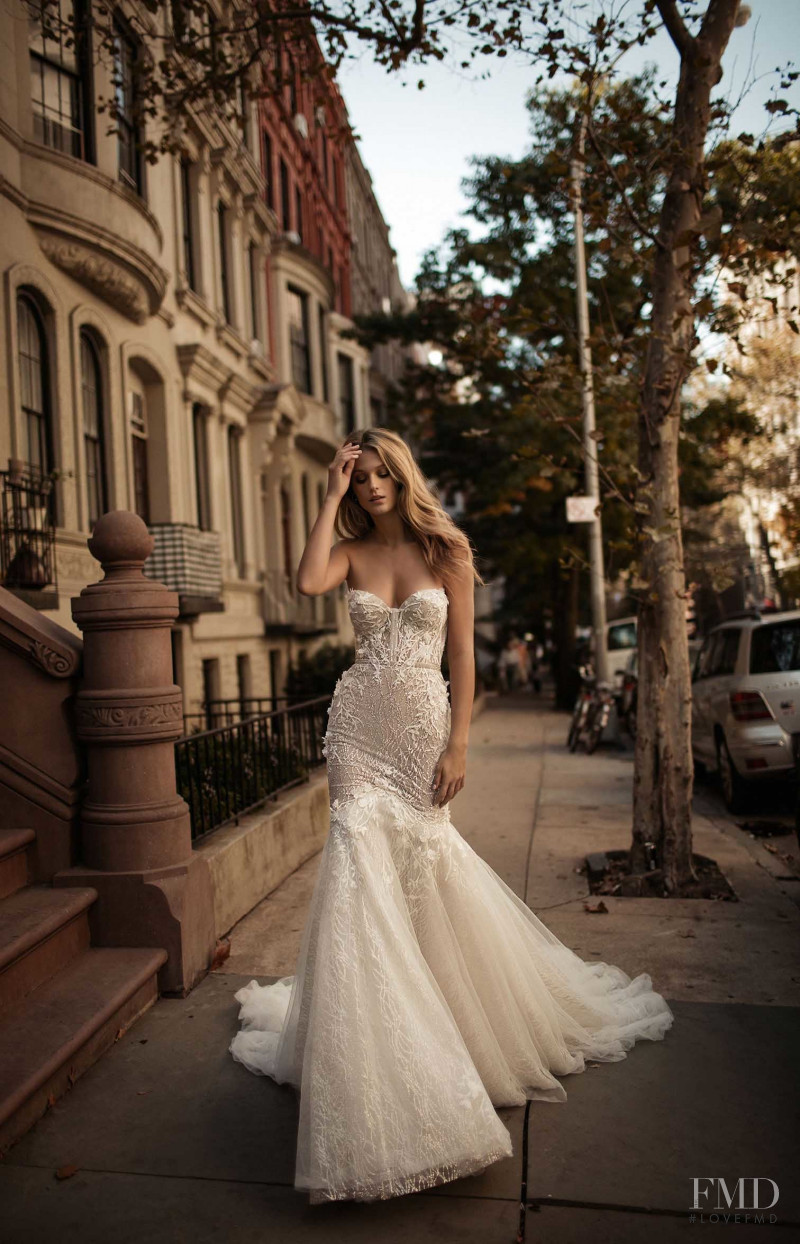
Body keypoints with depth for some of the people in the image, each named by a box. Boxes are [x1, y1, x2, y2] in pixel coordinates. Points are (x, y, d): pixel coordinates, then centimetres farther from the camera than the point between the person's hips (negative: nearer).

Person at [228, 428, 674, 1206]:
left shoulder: (445, 551, 1)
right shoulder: (352, 551, 6)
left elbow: (462, 655, -2)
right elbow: (307, 582, -18)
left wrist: (458, 746, -8)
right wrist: (330, 495, -10)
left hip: (423, 723, -1)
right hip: (359, 724, 1)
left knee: (423, 860, 5)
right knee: (363, 855, -6)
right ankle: (374, 1046, 9)